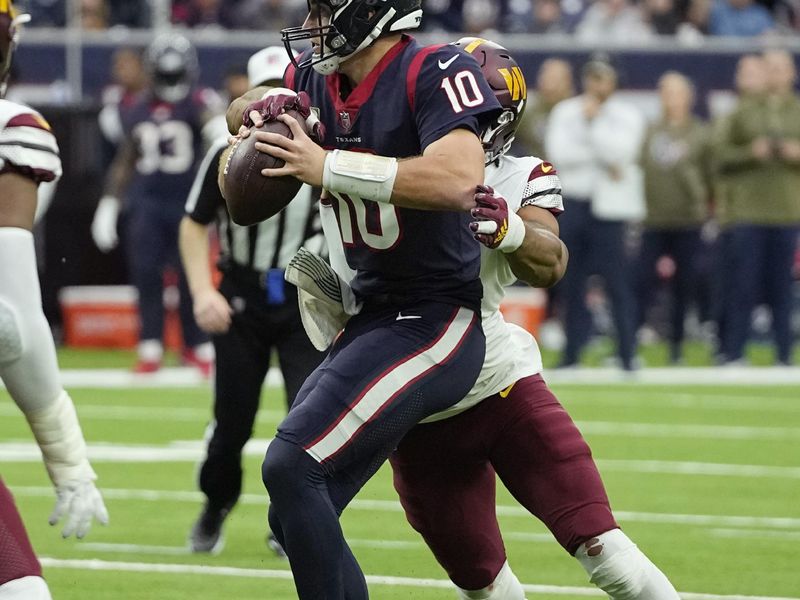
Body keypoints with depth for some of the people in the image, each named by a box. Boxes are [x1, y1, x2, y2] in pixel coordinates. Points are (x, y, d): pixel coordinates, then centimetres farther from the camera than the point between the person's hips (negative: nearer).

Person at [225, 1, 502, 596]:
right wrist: (268, 104, 2)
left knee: (292, 468, -20)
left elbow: (459, 183, -33)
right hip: (373, 318, 9)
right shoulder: (321, 78, 7)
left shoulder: (433, 73, -16)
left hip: (434, 323, -9)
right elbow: (242, 115, 27)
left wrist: (327, 166, -26)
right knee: (295, 520, 8)